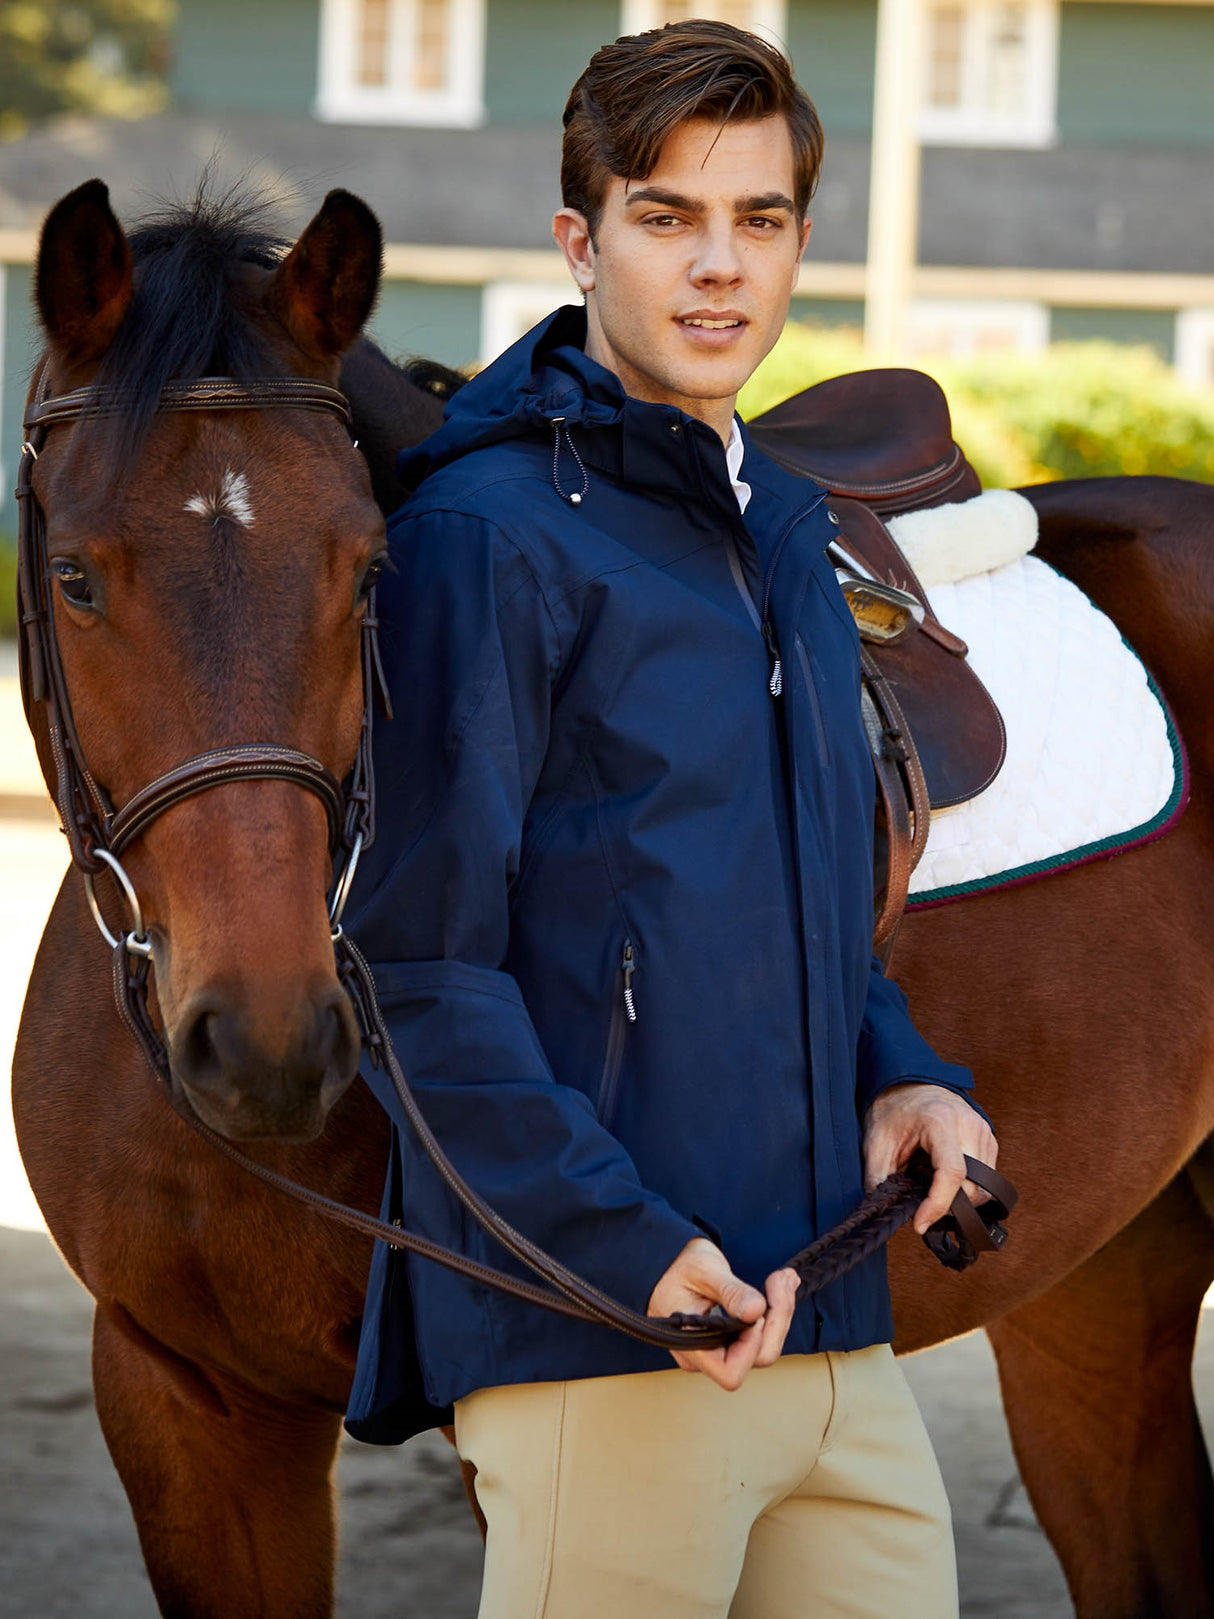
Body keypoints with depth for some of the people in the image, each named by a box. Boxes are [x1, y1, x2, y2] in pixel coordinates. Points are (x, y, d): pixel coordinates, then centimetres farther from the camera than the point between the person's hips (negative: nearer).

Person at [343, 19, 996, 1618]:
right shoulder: (493, 536, -9)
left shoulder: (789, 532, 17)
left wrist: (904, 1073, 7)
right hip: (598, 1348, -8)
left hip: (836, 1334, 8)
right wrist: (624, 1243, -21)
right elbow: (419, 957, -14)